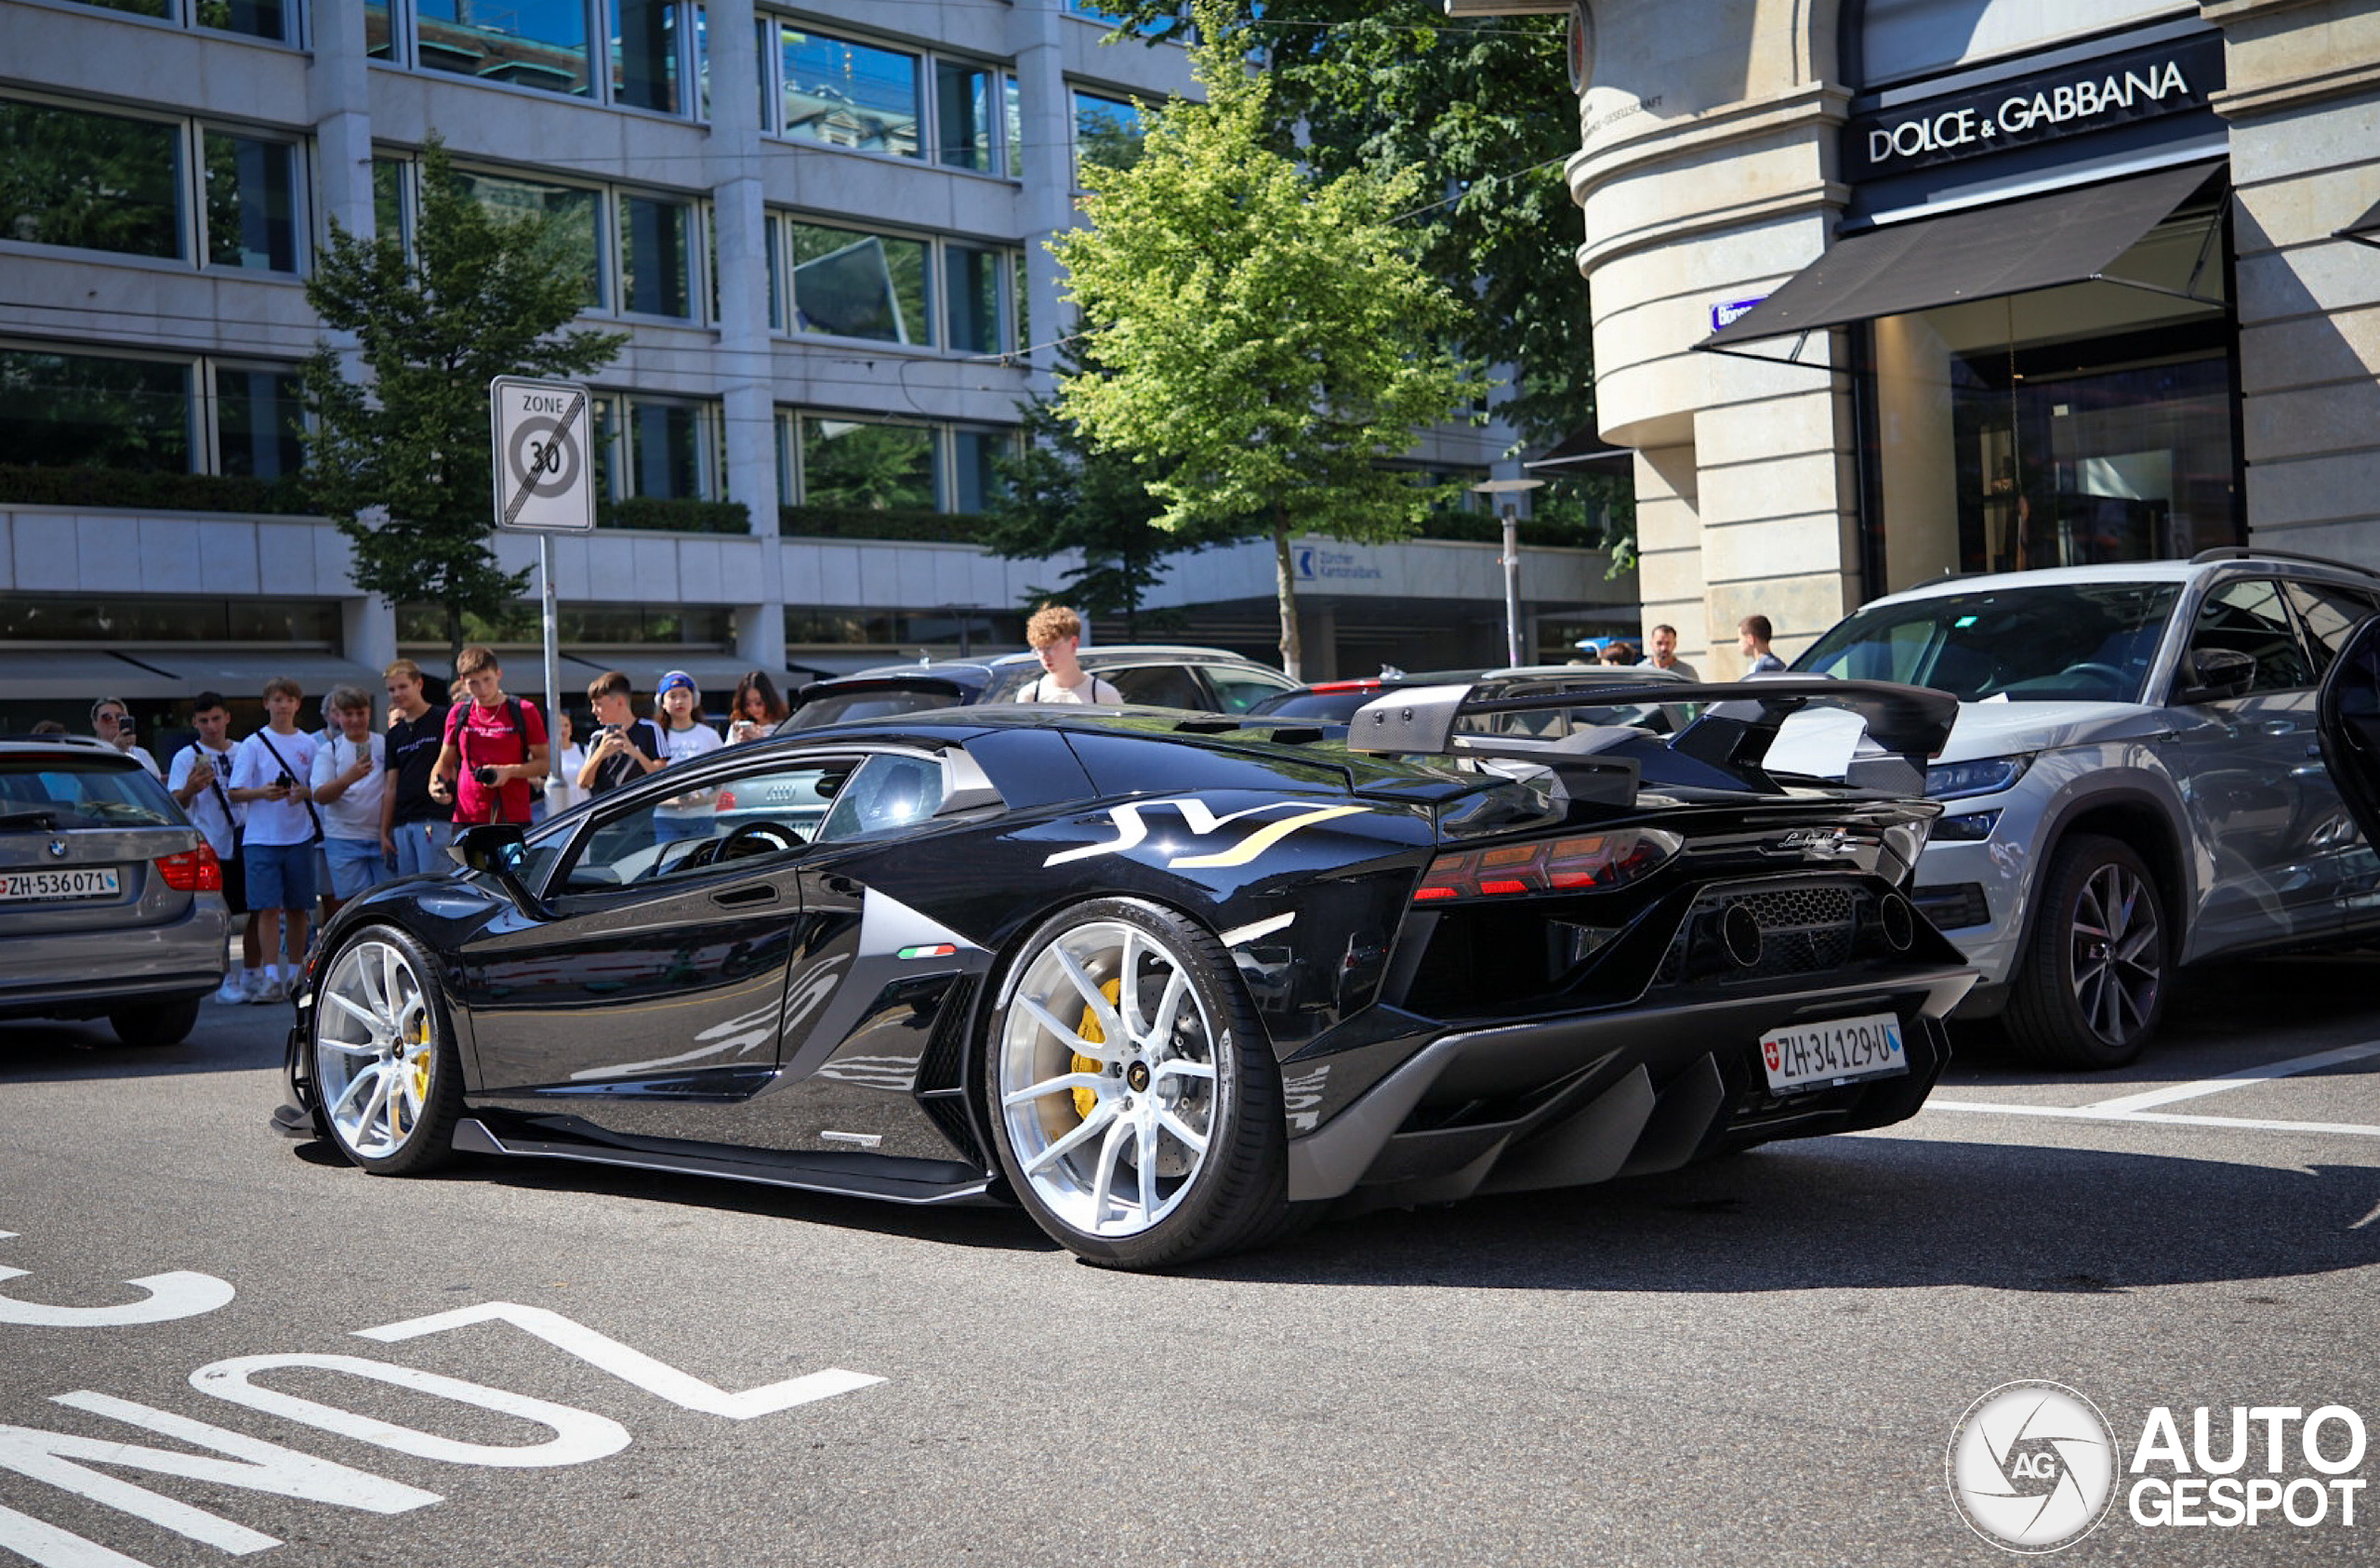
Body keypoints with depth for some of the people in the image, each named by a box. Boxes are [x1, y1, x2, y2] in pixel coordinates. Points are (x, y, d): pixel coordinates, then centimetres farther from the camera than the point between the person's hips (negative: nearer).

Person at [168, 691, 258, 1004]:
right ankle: (225, 981, 5)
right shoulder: (187, 757, -3)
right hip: (212, 848, -5)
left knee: (255, 913, 7)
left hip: (247, 844, 5)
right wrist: (190, 789, -33)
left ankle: (250, 975, 19)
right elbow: (175, 803, -14)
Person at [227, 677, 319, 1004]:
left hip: (299, 836, 2)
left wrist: (304, 792, -10)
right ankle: (271, 980, -11)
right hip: (262, 838, -2)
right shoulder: (253, 744, 3)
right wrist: (262, 792, -20)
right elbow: (235, 791, -1)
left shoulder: (309, 744, 9)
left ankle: (294, 977, 16)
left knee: (297, 909, 6)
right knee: (267, 908, -9)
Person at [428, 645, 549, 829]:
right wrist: (435, 785, 1)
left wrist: (509, 771, -12)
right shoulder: (458, 714, 12)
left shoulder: (524, 712, 2)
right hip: (467, 819, 3)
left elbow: (546, 762, 3)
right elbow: (445, 762, 22)